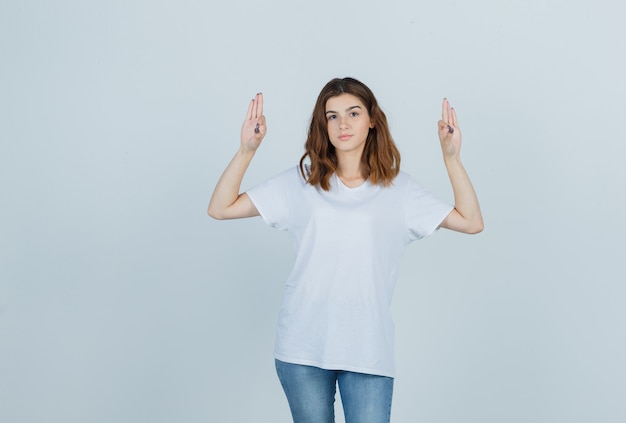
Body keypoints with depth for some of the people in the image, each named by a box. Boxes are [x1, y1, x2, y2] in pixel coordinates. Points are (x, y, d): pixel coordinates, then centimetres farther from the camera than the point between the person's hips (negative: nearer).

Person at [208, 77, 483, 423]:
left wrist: (451, 157, -8)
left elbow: (471, 222, 0)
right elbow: (221, 208, 0)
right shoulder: (302, 181, 4)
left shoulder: (397, 188, 5)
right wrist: (247, 150, -12)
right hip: (303, 346, 1)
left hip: (368, 350, 0)